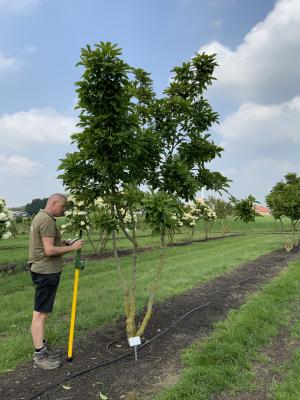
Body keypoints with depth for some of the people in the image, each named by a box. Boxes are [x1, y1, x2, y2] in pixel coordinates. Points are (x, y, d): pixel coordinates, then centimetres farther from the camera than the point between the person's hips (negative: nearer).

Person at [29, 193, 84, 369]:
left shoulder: (41, 216, 15)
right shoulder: (47, 220, -18)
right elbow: (49, 250, -24)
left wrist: (63, 243, 8)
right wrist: (72, 248, -16)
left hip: (44, 270, 11)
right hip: (46, 272, -11)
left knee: (42, 311, 18)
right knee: (41, 312, -5)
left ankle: (41, 343, 31)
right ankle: (40, 355, 1)